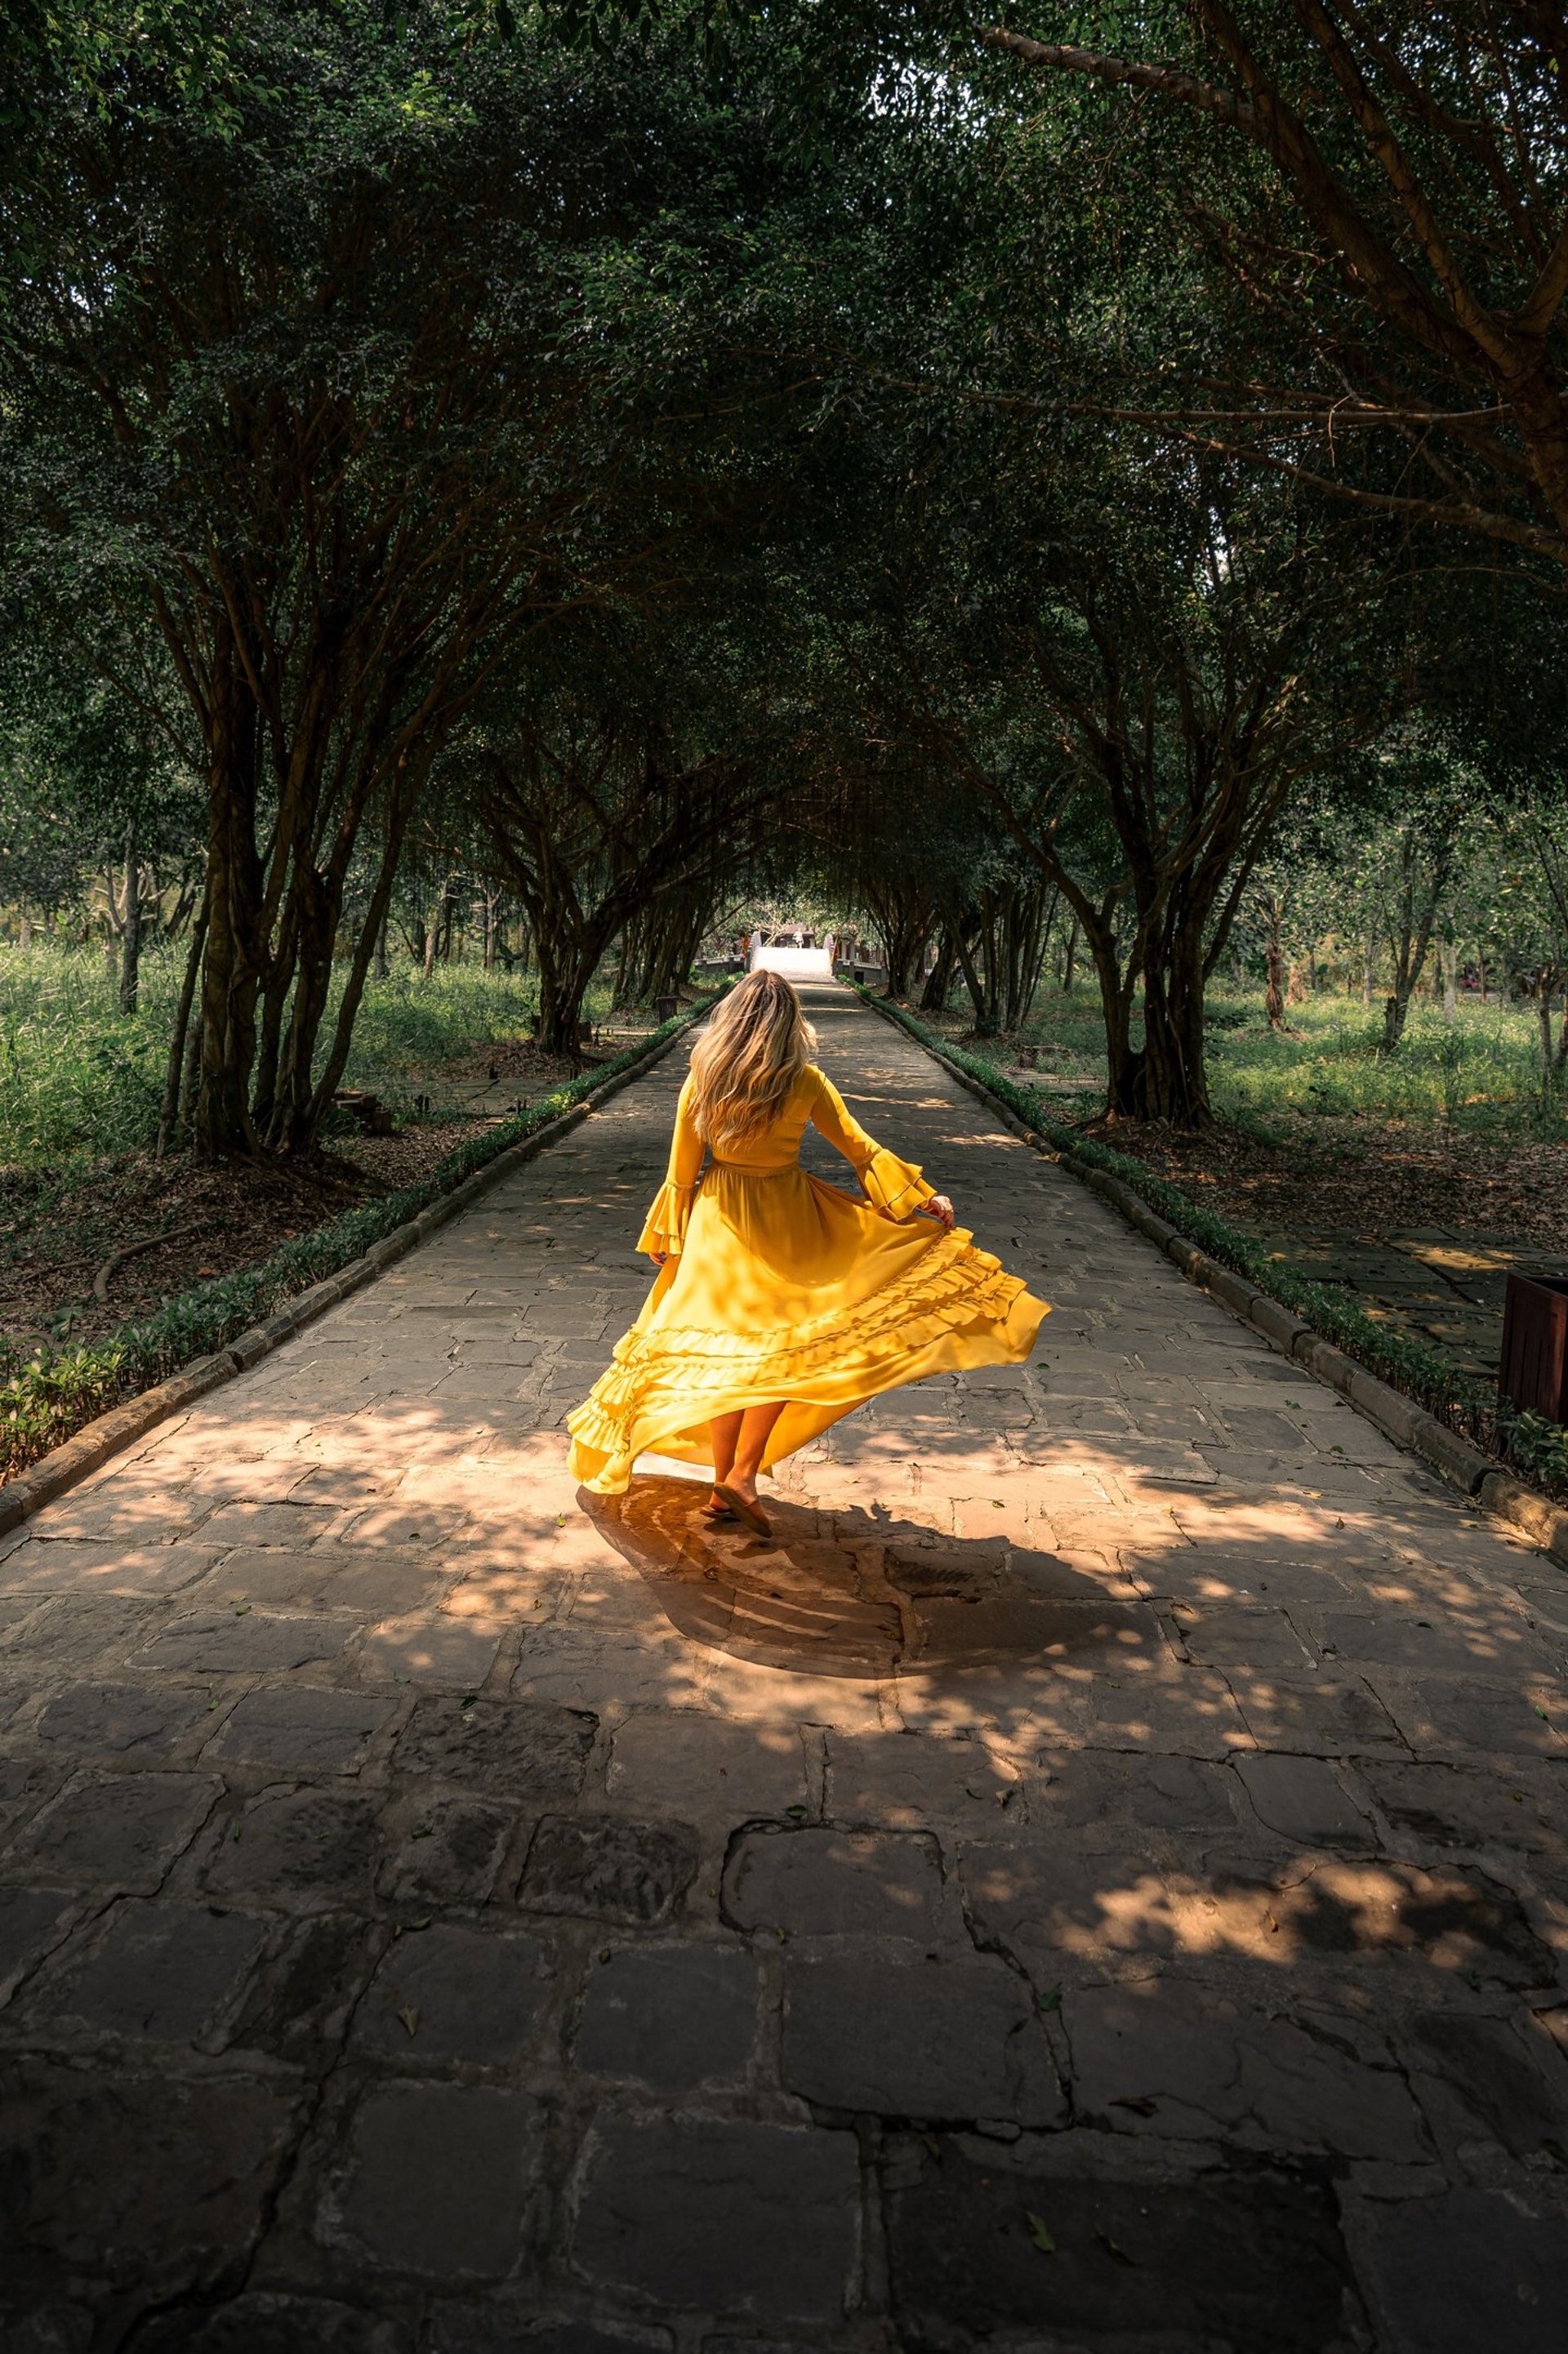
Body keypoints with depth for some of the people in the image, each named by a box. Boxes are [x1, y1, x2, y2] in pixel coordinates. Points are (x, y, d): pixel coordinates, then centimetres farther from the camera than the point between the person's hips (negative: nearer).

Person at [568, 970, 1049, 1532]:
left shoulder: (702, 1079, -6)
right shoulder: (806, 1082, -9)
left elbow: (682, 1165, 0)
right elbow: (858, 1147, -2)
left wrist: (666, 1236, 12)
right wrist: (923, 1199, 8)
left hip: (719, 1220, 2)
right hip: (786, 1218, -2)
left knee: (722, 1348, 11)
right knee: (783, 1345, 11)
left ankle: (722, 1487, 18)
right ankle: (743, 1474, -1)